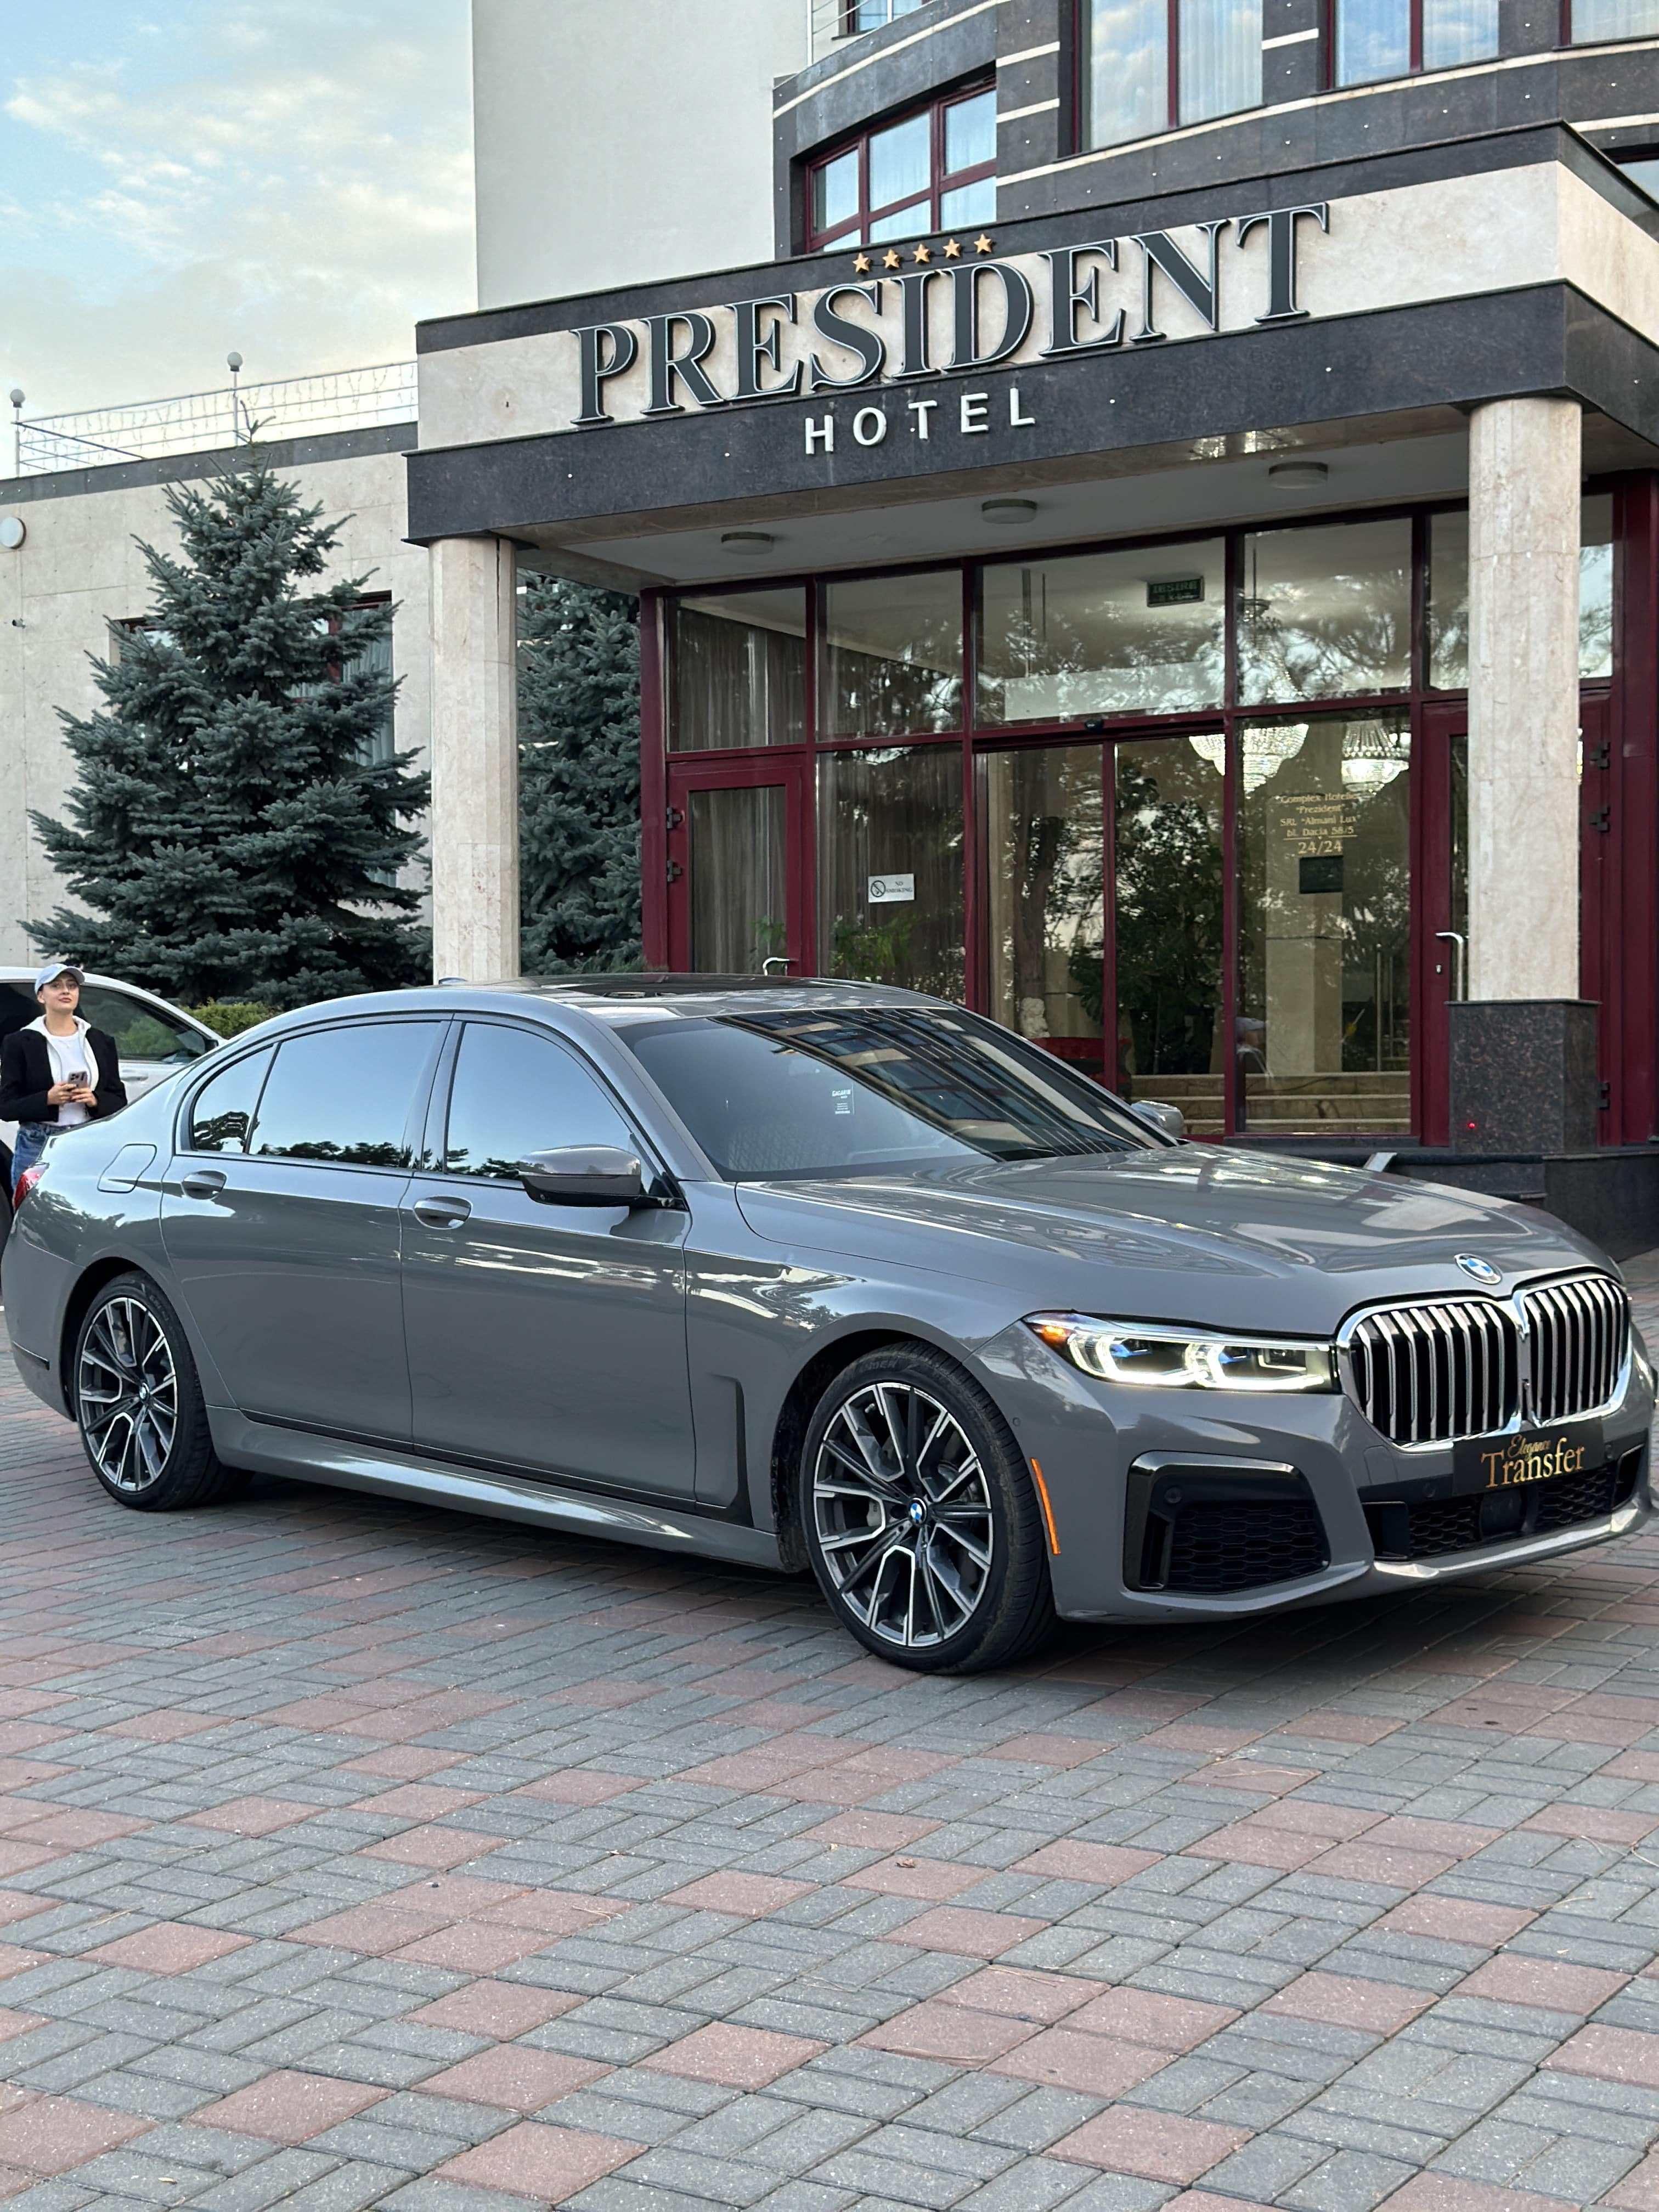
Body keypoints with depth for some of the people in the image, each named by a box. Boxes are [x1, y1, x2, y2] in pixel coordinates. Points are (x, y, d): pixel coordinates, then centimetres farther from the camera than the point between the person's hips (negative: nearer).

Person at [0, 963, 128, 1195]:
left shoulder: (100, 1042, 13)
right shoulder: (20, 1043, 4)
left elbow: (119, 1101, 13)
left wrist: (95, 1100, -8)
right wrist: (48, 1099, -16)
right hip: (38, 1148, -2)